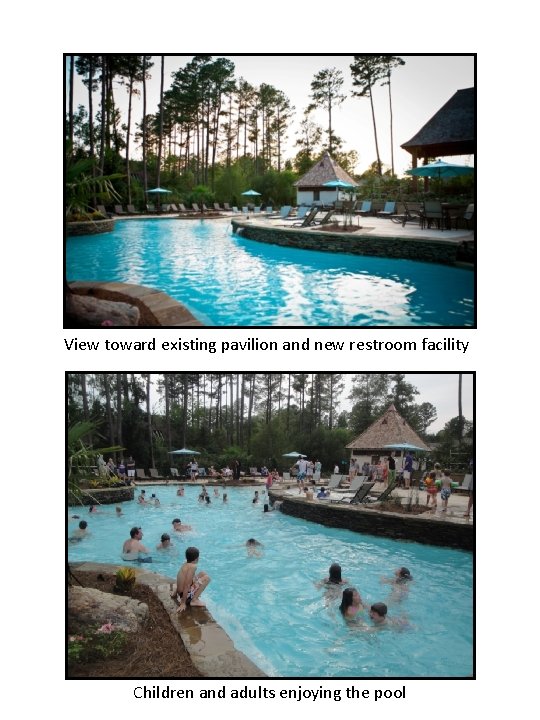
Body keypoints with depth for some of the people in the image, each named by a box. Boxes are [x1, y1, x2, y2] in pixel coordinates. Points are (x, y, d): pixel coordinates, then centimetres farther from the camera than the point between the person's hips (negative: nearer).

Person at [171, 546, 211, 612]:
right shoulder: (193, 566, -19)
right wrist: (183, 603, -22)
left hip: (180, 592, 9)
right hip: (186, 594, -9)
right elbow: (187, 585, -23)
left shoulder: (185, 565, 6)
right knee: (206, 578, -5)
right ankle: (194, 600, -9)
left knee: (202, 574, 16)